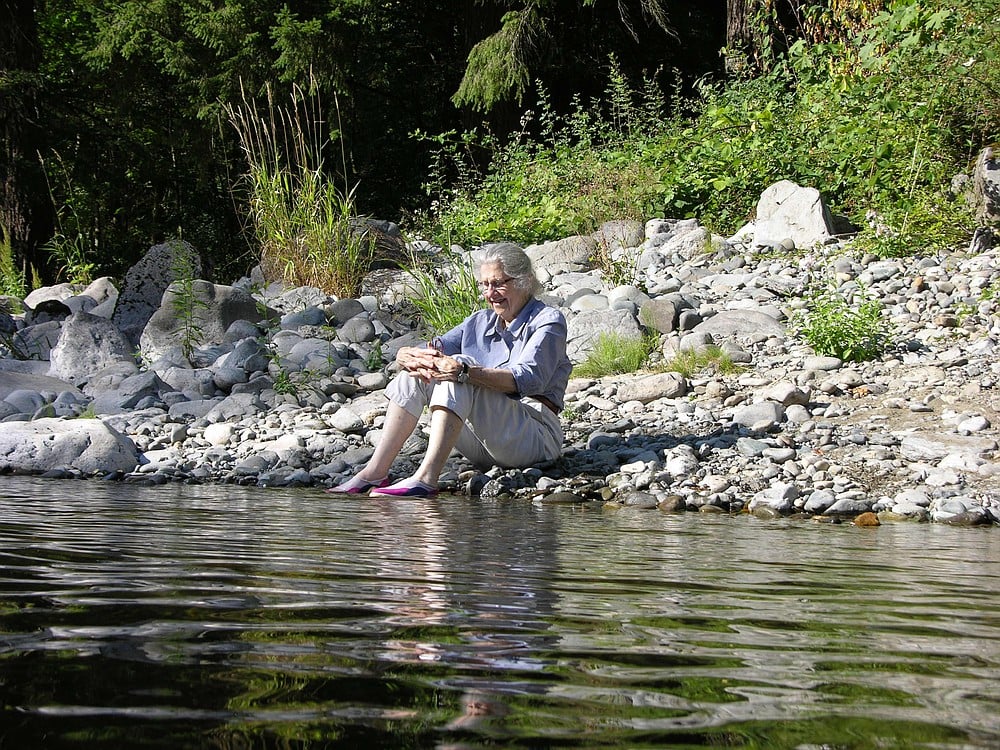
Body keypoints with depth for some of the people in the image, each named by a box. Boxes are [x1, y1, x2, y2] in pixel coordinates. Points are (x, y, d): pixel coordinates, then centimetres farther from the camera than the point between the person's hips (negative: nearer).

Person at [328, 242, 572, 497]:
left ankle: (426, 477, -41)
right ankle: (375, 471, -16)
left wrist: (465, 371, -36)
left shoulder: (548, 320, -1)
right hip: (483, 446, 7)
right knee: (416, 371, -6)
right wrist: (411, 357, -19)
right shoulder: (480, 321, 18)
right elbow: (404, 354, 8)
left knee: (459, 374, -28)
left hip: (537, 436, -6)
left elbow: (529, 379, -22)